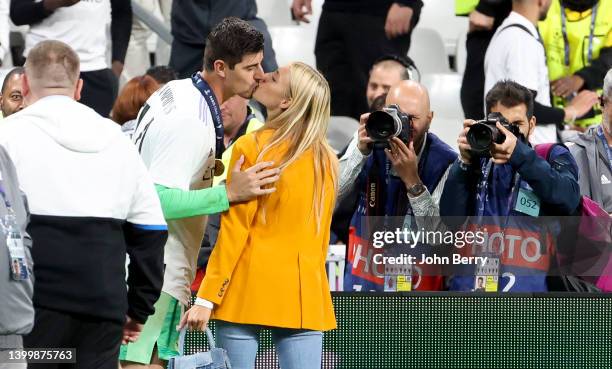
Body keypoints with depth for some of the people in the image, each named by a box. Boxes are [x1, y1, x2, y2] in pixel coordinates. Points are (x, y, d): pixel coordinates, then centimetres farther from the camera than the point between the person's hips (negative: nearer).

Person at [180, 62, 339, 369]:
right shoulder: (326, 159, 6)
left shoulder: (251, 148, -7)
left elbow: (234, 231, -9)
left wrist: (206, 298, -6)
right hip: (305, 289, 4)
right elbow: (321, 236, 12)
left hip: (248, 287, -4)